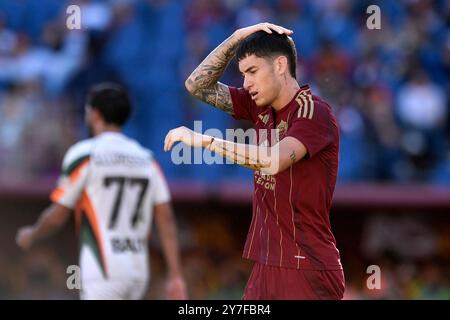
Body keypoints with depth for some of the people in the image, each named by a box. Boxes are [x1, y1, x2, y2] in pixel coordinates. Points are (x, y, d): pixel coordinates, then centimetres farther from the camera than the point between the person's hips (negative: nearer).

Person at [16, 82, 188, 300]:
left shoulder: (84, 154, -5)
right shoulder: (146, 159, 12)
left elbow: (57, 218, -3)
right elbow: (166, 220, 5)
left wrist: (31, 236, 17)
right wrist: (176, 276, 4)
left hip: (103, 275, -7)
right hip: (139, 274, 7)